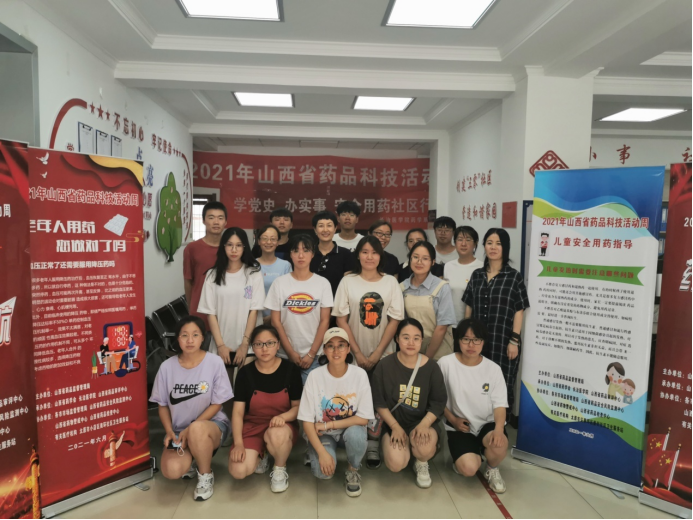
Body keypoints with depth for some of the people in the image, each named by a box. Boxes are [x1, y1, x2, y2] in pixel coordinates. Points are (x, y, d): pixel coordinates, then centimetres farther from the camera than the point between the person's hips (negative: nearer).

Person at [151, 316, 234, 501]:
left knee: (197, 429, -39)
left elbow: (216, 404, -9)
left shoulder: (215, 362, -12)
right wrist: (170, 432, -12)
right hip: (179, 430, 2)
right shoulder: (167, 366, -4)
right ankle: (190, 463, 13)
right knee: (171, 471, -26)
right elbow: (163, 405, 5)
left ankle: (205, 475, -9)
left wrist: (190, 429, -18)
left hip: (212, 424, -2)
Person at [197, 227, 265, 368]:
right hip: (221, 346, 1)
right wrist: (220, 345, -8)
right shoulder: (213, 275, 2)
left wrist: (245, 344, -11)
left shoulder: (254, 274, -2)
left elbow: (254, 311, -5)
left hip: (248, 346, -1)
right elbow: (211, 313, 0)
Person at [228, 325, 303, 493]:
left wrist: (283, 416, -25)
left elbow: (298, 406, -3)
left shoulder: (290, 370, -8)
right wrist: (238, 443, -17)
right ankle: (261, 455, 13)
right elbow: (238, 412, -4)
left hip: (281, 426, -1)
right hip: (252, 426, 2)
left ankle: (280, 470, -4)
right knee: (238, 471, -24)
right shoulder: (245, 373, -5)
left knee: (276, 434, -39)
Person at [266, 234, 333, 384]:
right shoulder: (280, 283, 0)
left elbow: (325, 321, -2)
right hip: (285, 355, 1)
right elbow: (276, 321, -1)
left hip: (314, 356, 0)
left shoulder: (323, 283, -1)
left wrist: (311, 354, -7)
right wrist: (290, 352, -6)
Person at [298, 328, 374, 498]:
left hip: (350, 429, 1)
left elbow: (363, 418, -15)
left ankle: (353, 471, -1)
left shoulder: (360, 375, -16)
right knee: (323, 472, -26)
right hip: (322, 434, 0)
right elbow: (307, 421, -12)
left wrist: (328, 425, -18)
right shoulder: (315, 376, -16)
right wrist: (322, 452, -23)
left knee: (356, 434, -34)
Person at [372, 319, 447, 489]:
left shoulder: (431, 367, -5)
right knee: (396, 464, -23)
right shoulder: (385, 366, -7)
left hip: (423, 421, 0)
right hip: (393, 422, 0)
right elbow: (379, 403, -2)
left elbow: (438, 403, -2)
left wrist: (424, 424, -18)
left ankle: (422, 464, 7)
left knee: (425, 448, -32)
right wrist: (395, 427, -13)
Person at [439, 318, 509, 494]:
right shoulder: (446, 364, -10)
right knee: (469, 469, -24)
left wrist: (499, 429, -26)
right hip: (460, 426, -1)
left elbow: (499, 404, -8)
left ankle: (492, 469, 4)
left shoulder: (493, 369, -5)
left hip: (487, 423, 1)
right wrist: (453, 420, -11)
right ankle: (460, 458, 16)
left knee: (500, 444, -33)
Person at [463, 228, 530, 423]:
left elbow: (519, 311, -5)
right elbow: (469, 307, 11)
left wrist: (514, 340, -10)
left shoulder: (514, 277, -2)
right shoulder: (477, 275, 8)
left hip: (503, 341, -3)